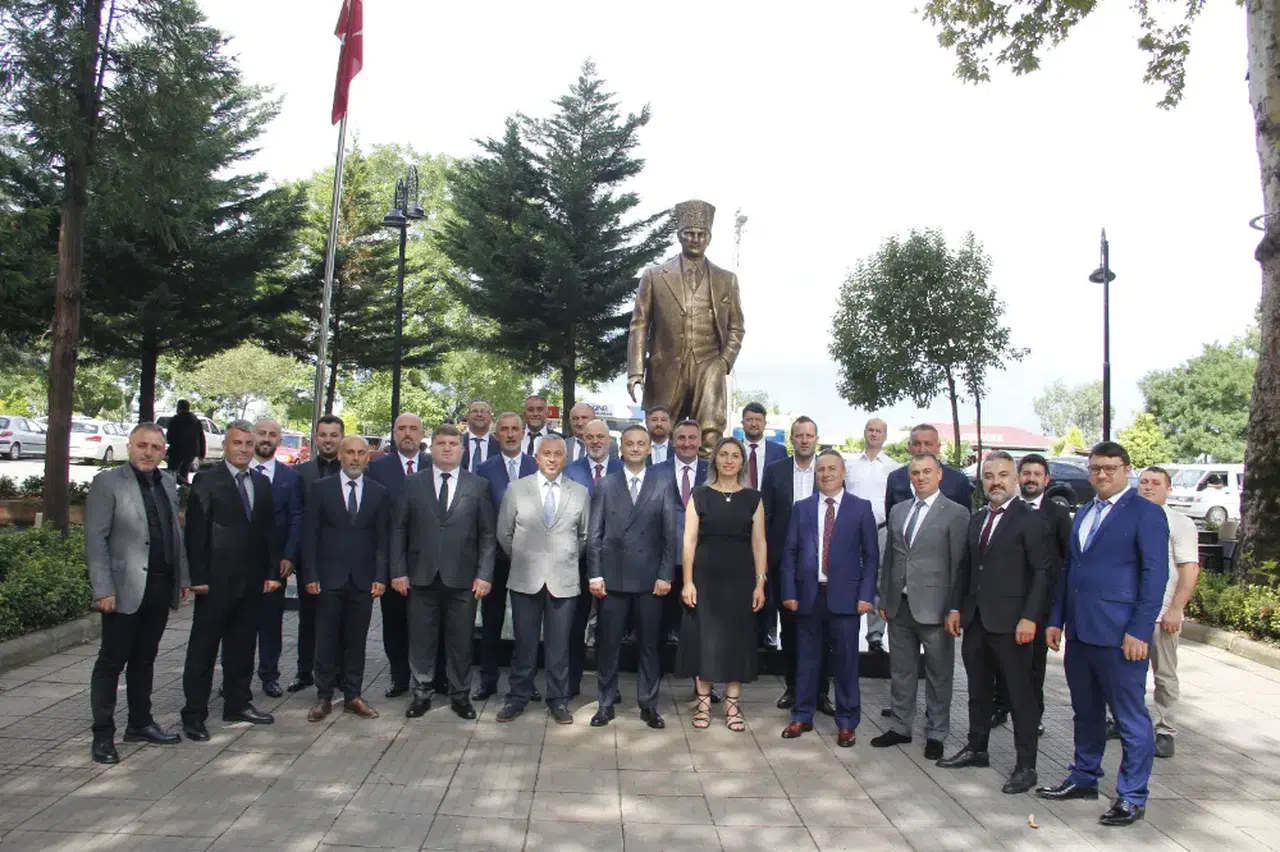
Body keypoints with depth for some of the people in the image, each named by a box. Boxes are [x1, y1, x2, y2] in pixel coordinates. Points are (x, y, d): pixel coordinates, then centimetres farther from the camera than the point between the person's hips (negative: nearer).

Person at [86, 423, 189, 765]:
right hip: (125, 590, -6)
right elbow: (95, 540, -10)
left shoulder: (168, 483, 11)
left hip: (161, 588, 6)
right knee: (111, 661, 3)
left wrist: (183, 577, 11)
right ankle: (103, 735, 12)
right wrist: (103, 590, -15)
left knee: (144, 659, 15)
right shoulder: (107, 483, -7)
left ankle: (140, 723, 26)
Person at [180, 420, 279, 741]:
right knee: (203, 648, 3)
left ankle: (237, 704, 24)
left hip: (252, 580, 5)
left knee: (243, 646, 13)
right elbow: (196, 532, -8)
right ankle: (194, 714, 12)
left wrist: (272, 571, 6)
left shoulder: (262, 483, 11)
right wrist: (198, 577, -13)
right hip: (216, 581, -5)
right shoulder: (206, 481, -5)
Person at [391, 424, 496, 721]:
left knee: (461, 640, 7)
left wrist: (484, 574, -5)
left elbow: (487, 534, 2)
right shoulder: (413, 484, 6)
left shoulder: (478, 486, 3)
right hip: (422, 576, 1)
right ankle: (421, 693, 24)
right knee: (421, 639, 9)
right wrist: (398, 571, -2)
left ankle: (460, 695, 21)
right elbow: (398, 529, 5)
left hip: (462, 578, -1)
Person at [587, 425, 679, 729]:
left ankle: (648, 704, 20)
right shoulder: (605, 485, 5)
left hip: (649, 578, 0)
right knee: (608, 643, 6)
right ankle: (606, 703, 19)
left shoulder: (662, 486, 5)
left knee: (650, 644, 7)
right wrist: (594, 574, -4)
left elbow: (669, 535, 2)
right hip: (612, 577, 0)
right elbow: (594, 533, 2)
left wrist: (665, 575, -4)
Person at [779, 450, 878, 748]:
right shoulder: (802, 508, 8)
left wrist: (866, 595, -7)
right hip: (808, 594, 2)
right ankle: (802, 717, 24)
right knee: (807, 658, 10)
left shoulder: (861, 508, 3)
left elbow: (871, 555, 1)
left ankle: (847, 723, 19)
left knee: (846, 661, 5)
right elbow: (789, 552, 6)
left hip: (844, 595, -2)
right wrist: (789, 592, -1)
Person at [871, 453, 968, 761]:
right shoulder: (898, 511, 12)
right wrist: (884, 599, 11)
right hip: (899, 606, 5)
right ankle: (900, 727, 27)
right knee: (900, 671, 14)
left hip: (933, 606, -5)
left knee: (938, 674, 7)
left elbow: (959, 564, -8)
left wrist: (954, 608, -11)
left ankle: (935, 734, 20)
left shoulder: (956, 513, -5)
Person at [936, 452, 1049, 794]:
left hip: (1010, 622, -7)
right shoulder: (976, 520, 14)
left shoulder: (1030, 519, -7)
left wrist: (1029, 617, -17)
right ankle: (976, 749, 30)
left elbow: (1041, 571, -11)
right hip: (976, 619, 7)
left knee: (1021, 694, 2)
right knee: (979, 690, 17)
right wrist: (956, 607, 10)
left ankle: (1026, 766, 11)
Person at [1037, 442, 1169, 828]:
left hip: (1119, 634, -7)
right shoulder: (1083, 514, 16)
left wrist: (1140, 631, -16)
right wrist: (1056, 619, 15)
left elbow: (1154, 575, -11)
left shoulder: (1145, 513, -6)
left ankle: (1132, 796, 15)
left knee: (1130, 717, 4)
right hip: (1079, 632, 7)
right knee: (1086, 712, 17)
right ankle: (1084, 778, 30)